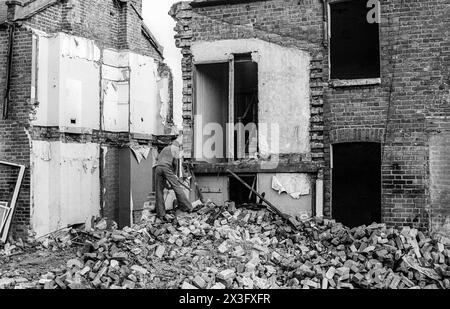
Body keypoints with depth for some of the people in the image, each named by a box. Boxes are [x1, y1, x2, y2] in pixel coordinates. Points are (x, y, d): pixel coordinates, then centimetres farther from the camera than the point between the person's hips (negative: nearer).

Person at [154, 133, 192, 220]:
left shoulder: (165, 148, 31)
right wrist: (175, 174, 13)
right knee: (177, 187, -2)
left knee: (159, 191, 4)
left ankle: (160, 214, 2)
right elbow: (175, 161, 2)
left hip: (158, 168, 5)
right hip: (167, 168, -5)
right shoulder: (175, 148, 12)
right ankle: (187, 208, -3)